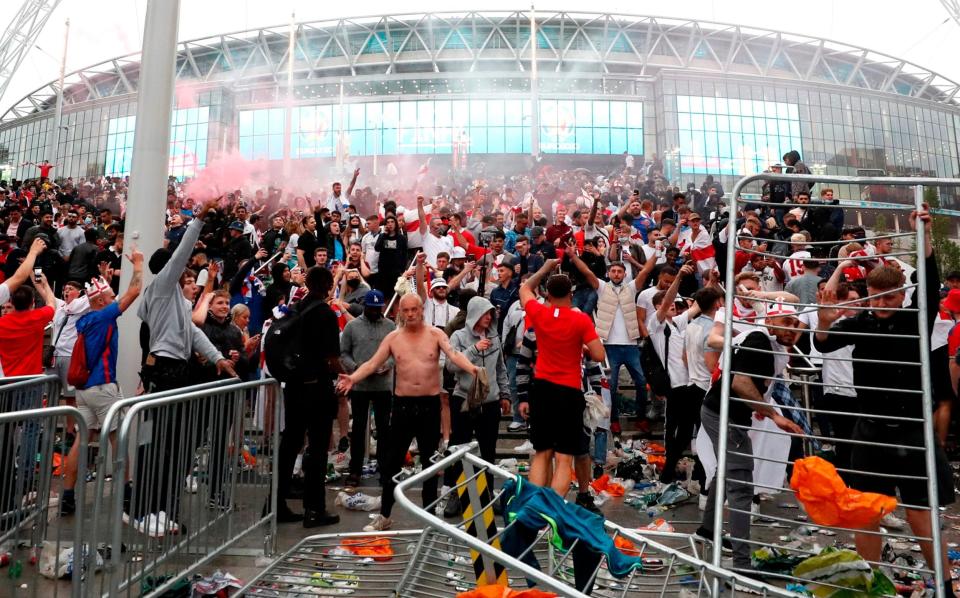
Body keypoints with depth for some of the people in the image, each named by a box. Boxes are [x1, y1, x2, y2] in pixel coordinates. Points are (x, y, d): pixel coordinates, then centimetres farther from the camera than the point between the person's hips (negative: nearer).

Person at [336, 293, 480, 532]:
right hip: (402, 404, 1)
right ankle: (384, 515, 21)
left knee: (430, 461, 10)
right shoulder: (393, 337, 2)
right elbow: (373, 363, -4)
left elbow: (454, 354, -16)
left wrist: (471, 368, -36)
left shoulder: (436, 334, -2)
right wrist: (353, 378, -21)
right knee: (392, 461, 7)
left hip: (430, 404, -1)